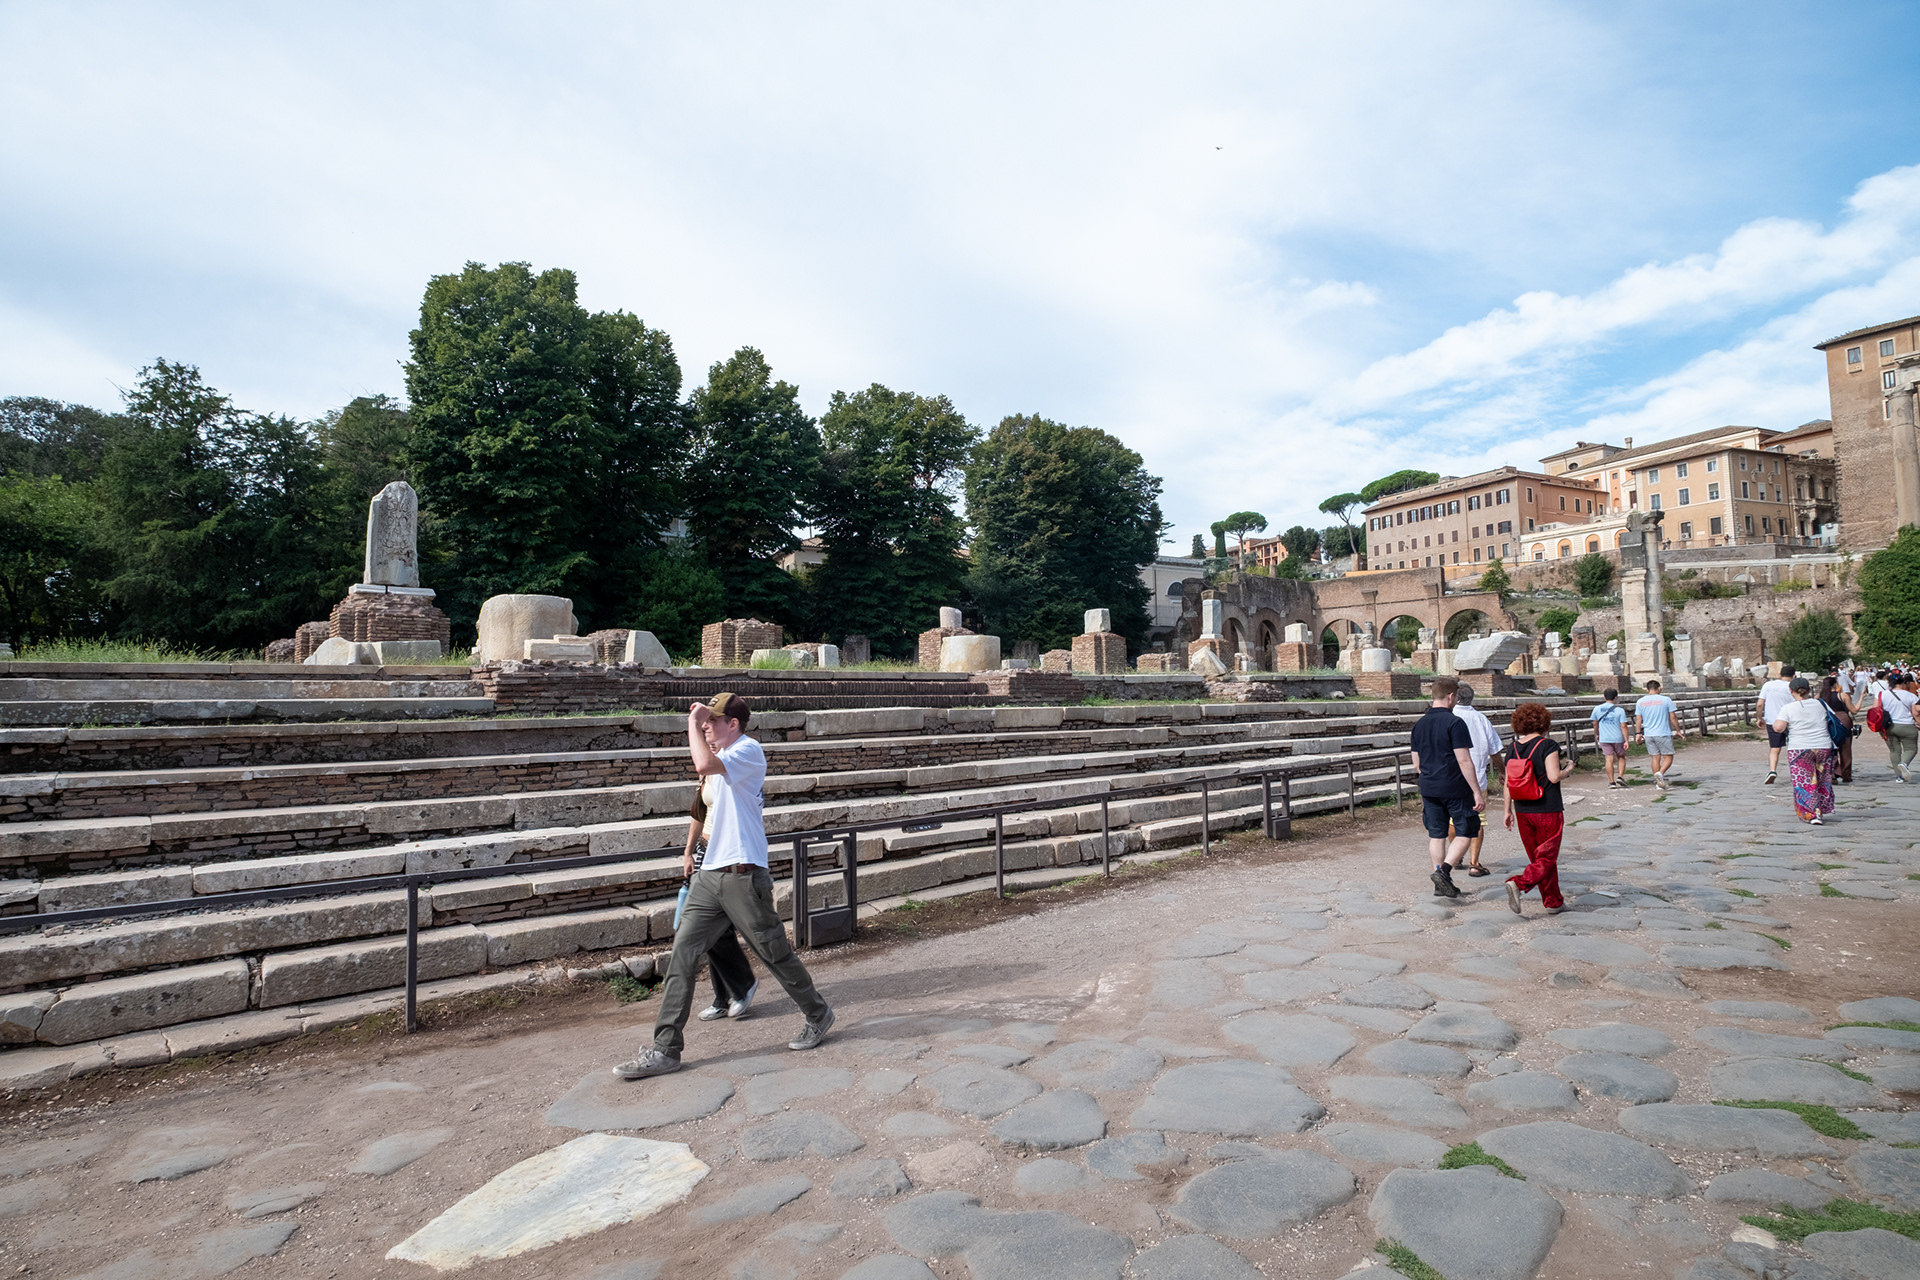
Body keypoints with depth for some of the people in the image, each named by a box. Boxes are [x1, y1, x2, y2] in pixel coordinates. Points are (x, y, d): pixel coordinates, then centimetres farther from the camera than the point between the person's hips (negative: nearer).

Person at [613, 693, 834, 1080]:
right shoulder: (724, 757, 18)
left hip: (742, 874, -8)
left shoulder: (749, 750, -12)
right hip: (711, 873, 9)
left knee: (775, 953, 4)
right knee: (683, 952, 1)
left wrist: (693, 720, -18)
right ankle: (665, 1049, 6)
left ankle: (818, 1015, 26)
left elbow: (704, 765, -30)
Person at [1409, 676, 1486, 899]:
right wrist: (1477, 792, -14)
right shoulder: (1455, 723, -13)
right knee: (1466, 830, 8)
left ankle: (1441, 884, 15)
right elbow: (1464, 761, -18)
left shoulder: (1419, 724, 7)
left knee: (1436, 834, 11)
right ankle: (1444, 870, -7)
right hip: (1455, 788, -6)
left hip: (1429, 789, 6)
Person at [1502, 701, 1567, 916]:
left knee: (1538, 857, 15)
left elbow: (1508, 783, 5)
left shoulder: (1514, 748, 4)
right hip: (1548, 811, -5)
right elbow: (1553, 777, -18)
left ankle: (1553, 903, 23)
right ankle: (1518, 883, -22)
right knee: (1546, 858, 2)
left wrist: (1508, 811, 11)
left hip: (1523, 812, 5)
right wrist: (1566, 770, 3)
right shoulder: (1548, 745, -11)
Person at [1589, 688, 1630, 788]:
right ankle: (1620, 776, 6)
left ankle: (1611, 781, -1)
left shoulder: (1597, 709, 1)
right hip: (1618, 738, -1)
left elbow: (1595, 724, 11)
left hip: (1604, 739, 1)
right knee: (1621, 757, 17)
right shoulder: (1620, 710, -7)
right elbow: (1623, 726, -10)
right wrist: (1626, 741, -8)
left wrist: (1597, 735, 26)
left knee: (1609, 759, 0)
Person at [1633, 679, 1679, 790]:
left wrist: (1638, 733, 12)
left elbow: (1638, 719, 6)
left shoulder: (1640, 702, 5)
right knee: (1668, 757, 3)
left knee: (1655, 757, 9)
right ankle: (1660, 773, -23)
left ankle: (1659, 782, 11)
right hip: (1663, 734, -3)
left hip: (1648, 735, 3)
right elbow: (1672, 717, -1)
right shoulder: (1666, 700, -4)